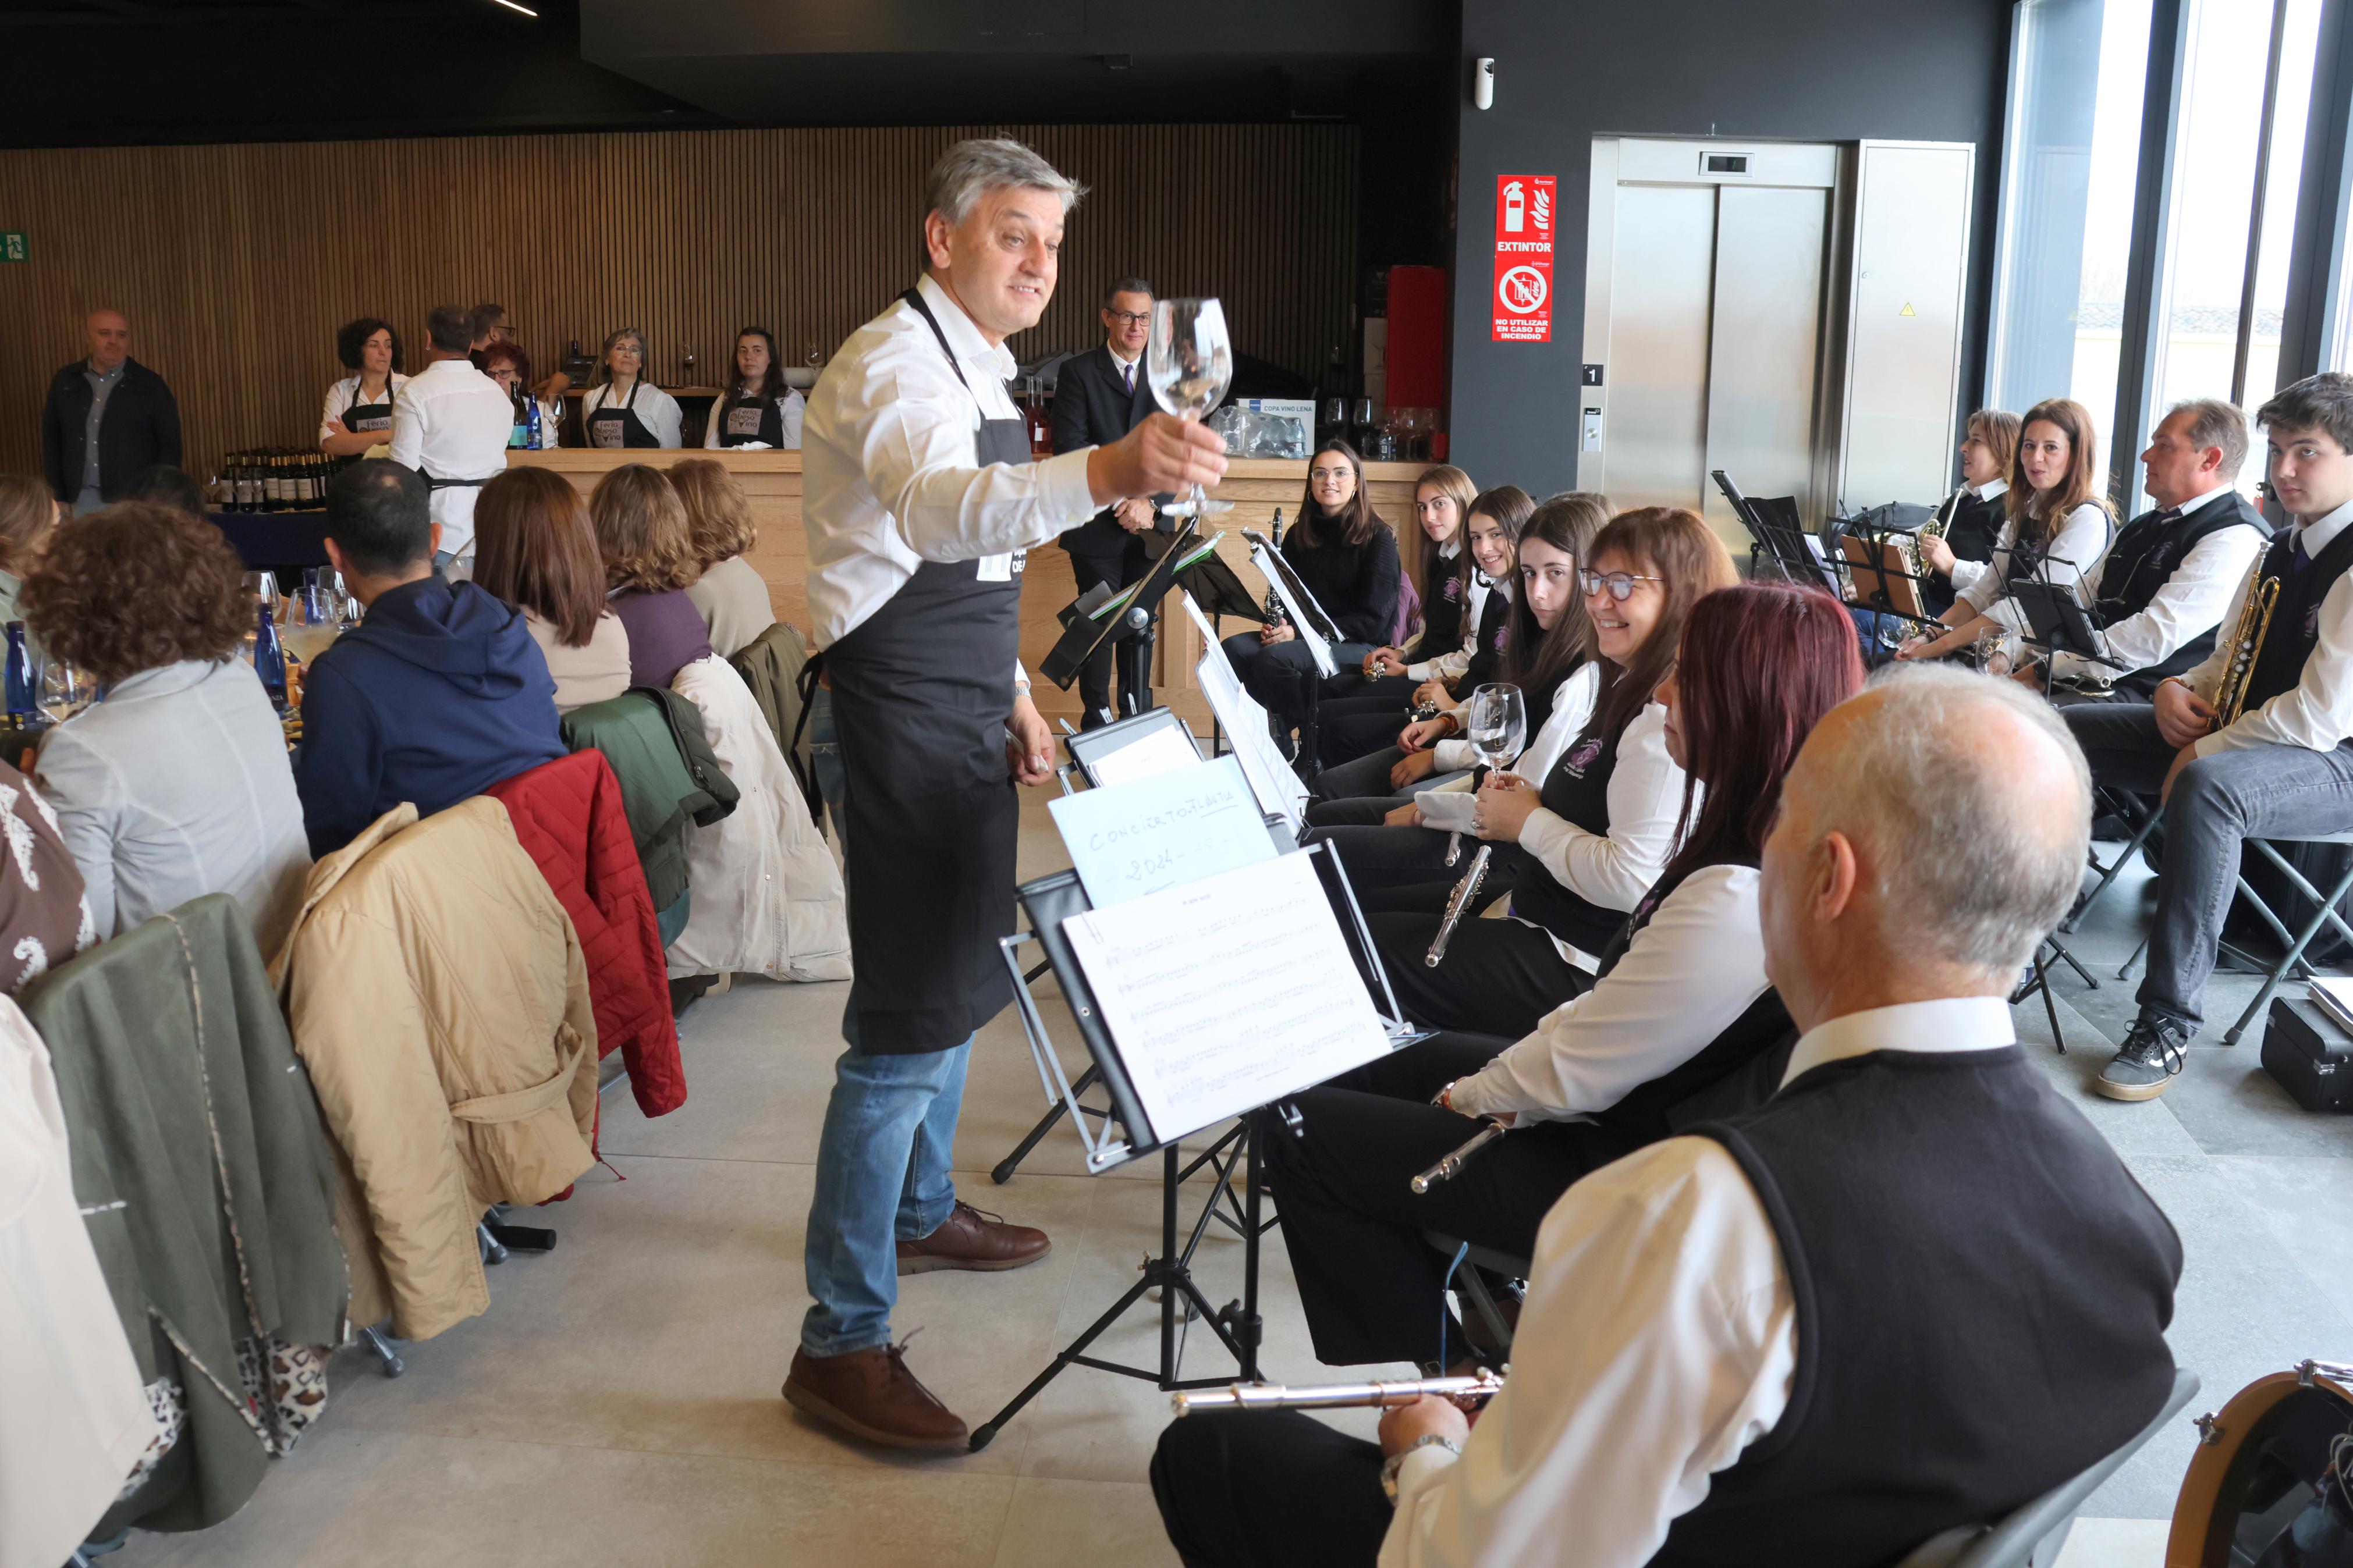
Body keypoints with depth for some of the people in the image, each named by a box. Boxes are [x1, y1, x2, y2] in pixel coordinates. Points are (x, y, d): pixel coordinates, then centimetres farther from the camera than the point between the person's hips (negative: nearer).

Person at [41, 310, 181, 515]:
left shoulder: (150, 385, 1)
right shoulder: (65, 382, 9)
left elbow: (170, 446, 0)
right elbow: (51, 443, 13)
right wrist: (57, 498, 7)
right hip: (82, 501, 3)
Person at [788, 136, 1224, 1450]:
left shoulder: (981, 370, 15)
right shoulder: (896, 364, -17)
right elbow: (943, 504, -41)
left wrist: (1015, 694, 20)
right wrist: (1107, 472, -57)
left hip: (966, 718, 10)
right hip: (902, 720, -10)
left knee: (963, 976, 21)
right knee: (912, 1018, -9)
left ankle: (921, 1210, 41)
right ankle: (841, 1339, 2)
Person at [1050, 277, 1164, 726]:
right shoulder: (1077, 372, -1)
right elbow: (1072, 449, -8)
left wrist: (1150, 502, -10)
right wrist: (1120, 502, -14)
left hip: (1148, 525, 3)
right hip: (1097, 526, -3)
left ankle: (1138, 718, 17)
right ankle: (1097, 719, 10)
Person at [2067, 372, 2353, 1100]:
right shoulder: (2283, 550, 13)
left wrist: (2205, 750, -18)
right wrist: (2181, 690, -3)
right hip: (2236, 737, 9)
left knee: (2208, 786, -42)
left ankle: (2168, 1024, -36)